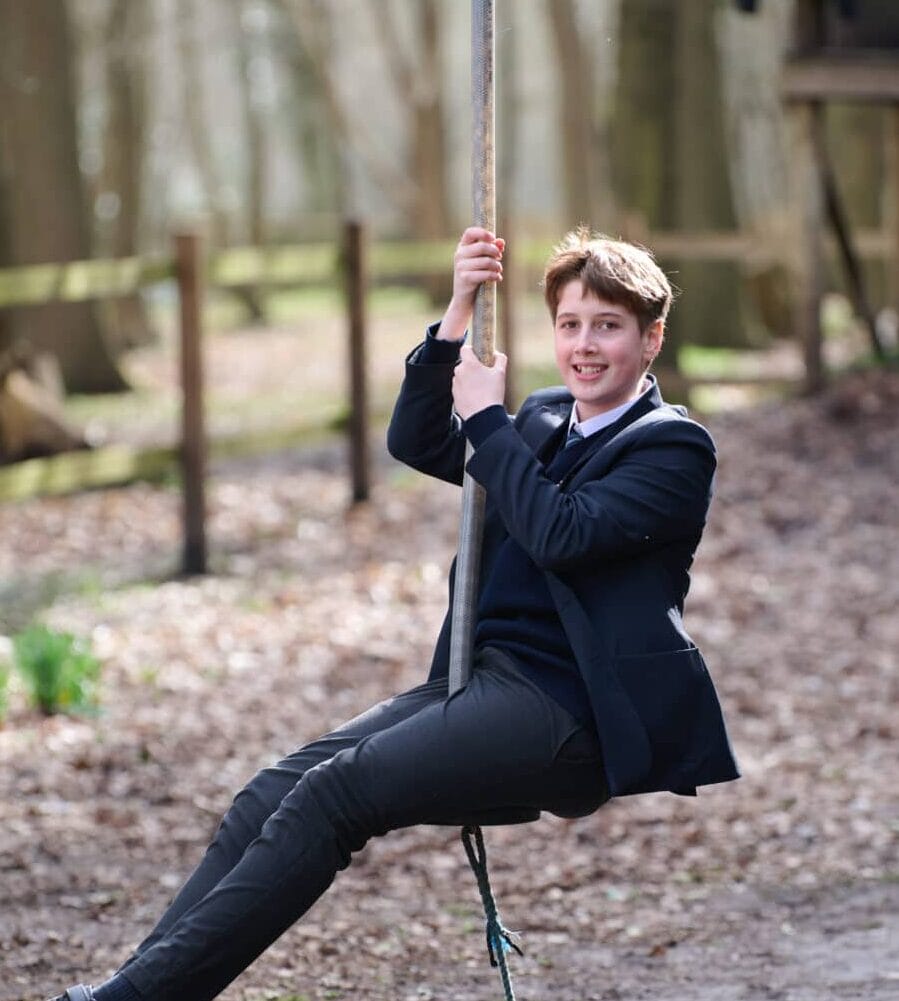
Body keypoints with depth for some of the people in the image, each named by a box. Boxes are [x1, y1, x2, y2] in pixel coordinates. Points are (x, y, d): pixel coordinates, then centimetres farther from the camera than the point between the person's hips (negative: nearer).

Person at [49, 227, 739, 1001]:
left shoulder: (674, 447, -2)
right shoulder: (546, 421, 22)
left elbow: (561, 533, -16)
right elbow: (417, 444, 16)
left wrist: (485, 418, -6)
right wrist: (458, 317, 5)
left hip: (564, 707, -8)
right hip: (481, 679, 8)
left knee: (332, 794, -22)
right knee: (275, 794, -10)